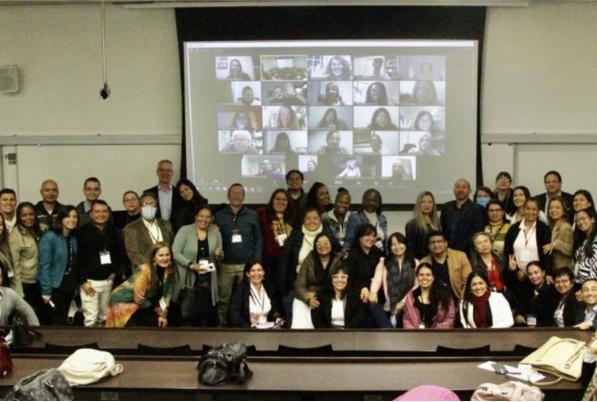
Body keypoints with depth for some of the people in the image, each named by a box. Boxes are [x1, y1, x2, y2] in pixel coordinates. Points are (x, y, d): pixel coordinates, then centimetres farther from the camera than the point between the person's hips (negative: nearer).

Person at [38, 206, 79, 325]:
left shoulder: (73, 238, 6)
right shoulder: (50, 237, -14)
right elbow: (44, 265, -16)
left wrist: (75, 286, 7)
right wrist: (46, 290, -18)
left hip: (69, 285, 6)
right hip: (55, 286, -6)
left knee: (63, 319, 13)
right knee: (59, 321, -5)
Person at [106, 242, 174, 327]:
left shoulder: (169, 271, -10)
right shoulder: (144, 270, -28)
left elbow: (166, 294, 0)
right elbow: (139, 299, -22)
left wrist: (163, 314, -10)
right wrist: (159, 311, -12)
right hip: (124, 302, -6)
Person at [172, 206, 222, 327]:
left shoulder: (216, 232, 6)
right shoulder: (185, 230, -5)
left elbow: (219, 258, 12)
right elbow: (175, 252, -11)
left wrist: (219, 254, -11)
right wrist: (191, 265, -20)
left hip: (207, 281, 4)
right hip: (188, 279, -3)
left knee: (206, 315, 7)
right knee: (188, 315, -1)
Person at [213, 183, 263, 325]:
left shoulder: (252, 215, 6)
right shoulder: (219, 215, 4)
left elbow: (258, 239, 6)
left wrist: (256, 260, -1)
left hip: (247, 264, 1)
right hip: (226, 265, -1)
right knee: (224, 298, 2)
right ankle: (222, 324, 13)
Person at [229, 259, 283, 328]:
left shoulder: (269, 289, 10)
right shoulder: (239, 291, -5)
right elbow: (235, 318, -10)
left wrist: (278, 318, 2)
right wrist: (251, 328, -20)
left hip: (268, 327, 5)